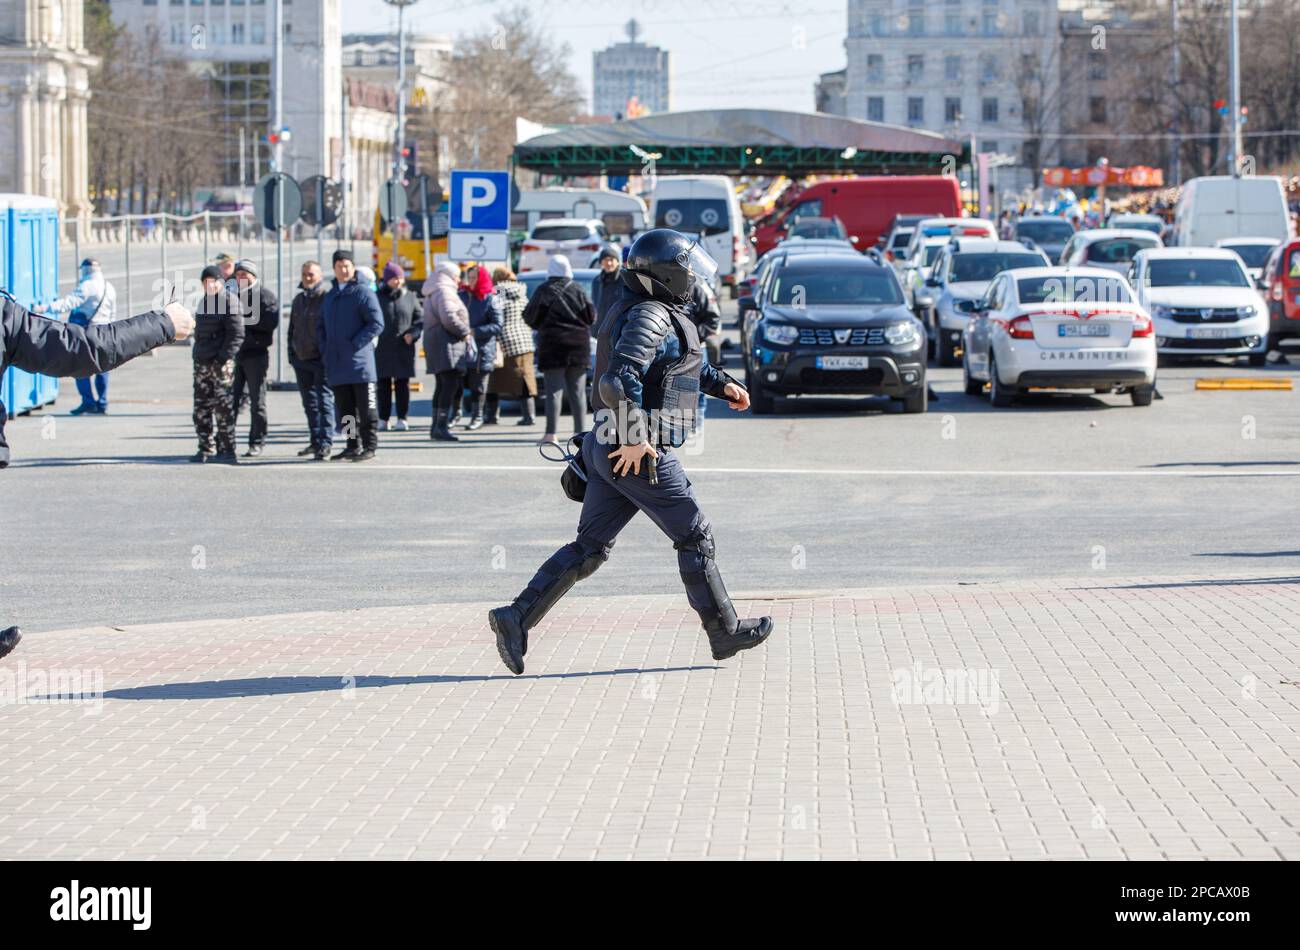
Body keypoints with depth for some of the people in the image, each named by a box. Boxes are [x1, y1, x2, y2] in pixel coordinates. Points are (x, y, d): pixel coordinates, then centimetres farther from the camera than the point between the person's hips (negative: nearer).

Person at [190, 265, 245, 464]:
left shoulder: (229, 302, -8)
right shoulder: (205, 302, 18)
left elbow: (236, 335, -14)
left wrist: (224, 360, -19)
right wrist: (198, 356, 17)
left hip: (220, 364, -8)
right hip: (202, 362, 8)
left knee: (223, 407, -7)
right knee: (201, 408, 9)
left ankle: (227, 451, -4)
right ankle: (206, 449, 16)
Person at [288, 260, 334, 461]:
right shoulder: (298, 299, 16)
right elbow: (292, 329, 24)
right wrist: (291, 354, 17)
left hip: (321, 359, -8)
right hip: (301, 360, 8)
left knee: (324, 400, -11)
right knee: (309, 403, 13)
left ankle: (325, 443, -14)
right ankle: (316, 442, 23)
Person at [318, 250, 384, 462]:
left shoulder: (363, 293, -4)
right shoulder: (329, 297, 18)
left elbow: (376, 323, -10)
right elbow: (321, 327, 25)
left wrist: (355, 345, -15)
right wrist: (325, 349, 9)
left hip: (359, 362, -7)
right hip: (337, 365, 7)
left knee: (366, 408, -4)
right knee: (345, 410, 10)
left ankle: (369, 446, -1)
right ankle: (353, 446, 17)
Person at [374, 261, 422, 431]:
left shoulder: (409, 297, 8)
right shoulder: (378, 297, 3)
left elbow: (419, 319, 11)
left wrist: (413, 333, -6)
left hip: (403, 348, 1)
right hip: (382, 349, -1)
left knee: (402, 385, 2)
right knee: (383, 385, 3)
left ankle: (402, 419, 7)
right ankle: (383, 419, 8)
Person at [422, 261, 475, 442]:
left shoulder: (433, 293, 23)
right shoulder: (444, 292, -10)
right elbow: (449, 318, -22)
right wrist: (465, 332, -10)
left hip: (434, 342, 11)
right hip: (446, 344, -11)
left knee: (443, 386, 14)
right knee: (451, 385, -15)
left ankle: (436, 427, 16)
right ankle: (441, 427, -23)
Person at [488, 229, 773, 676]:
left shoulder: (641, 311, 17)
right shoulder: (650, 318, -17)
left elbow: (689, 363, 34)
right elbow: (618, 380, -30)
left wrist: (723, 384, 27)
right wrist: (636, 439, -25)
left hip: (610, 451, 10)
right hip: (641, 456, -10)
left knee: (589, 547, 9)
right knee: (695, 539, 5)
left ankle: (516, 618, 1)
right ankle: (725, 633, 15)